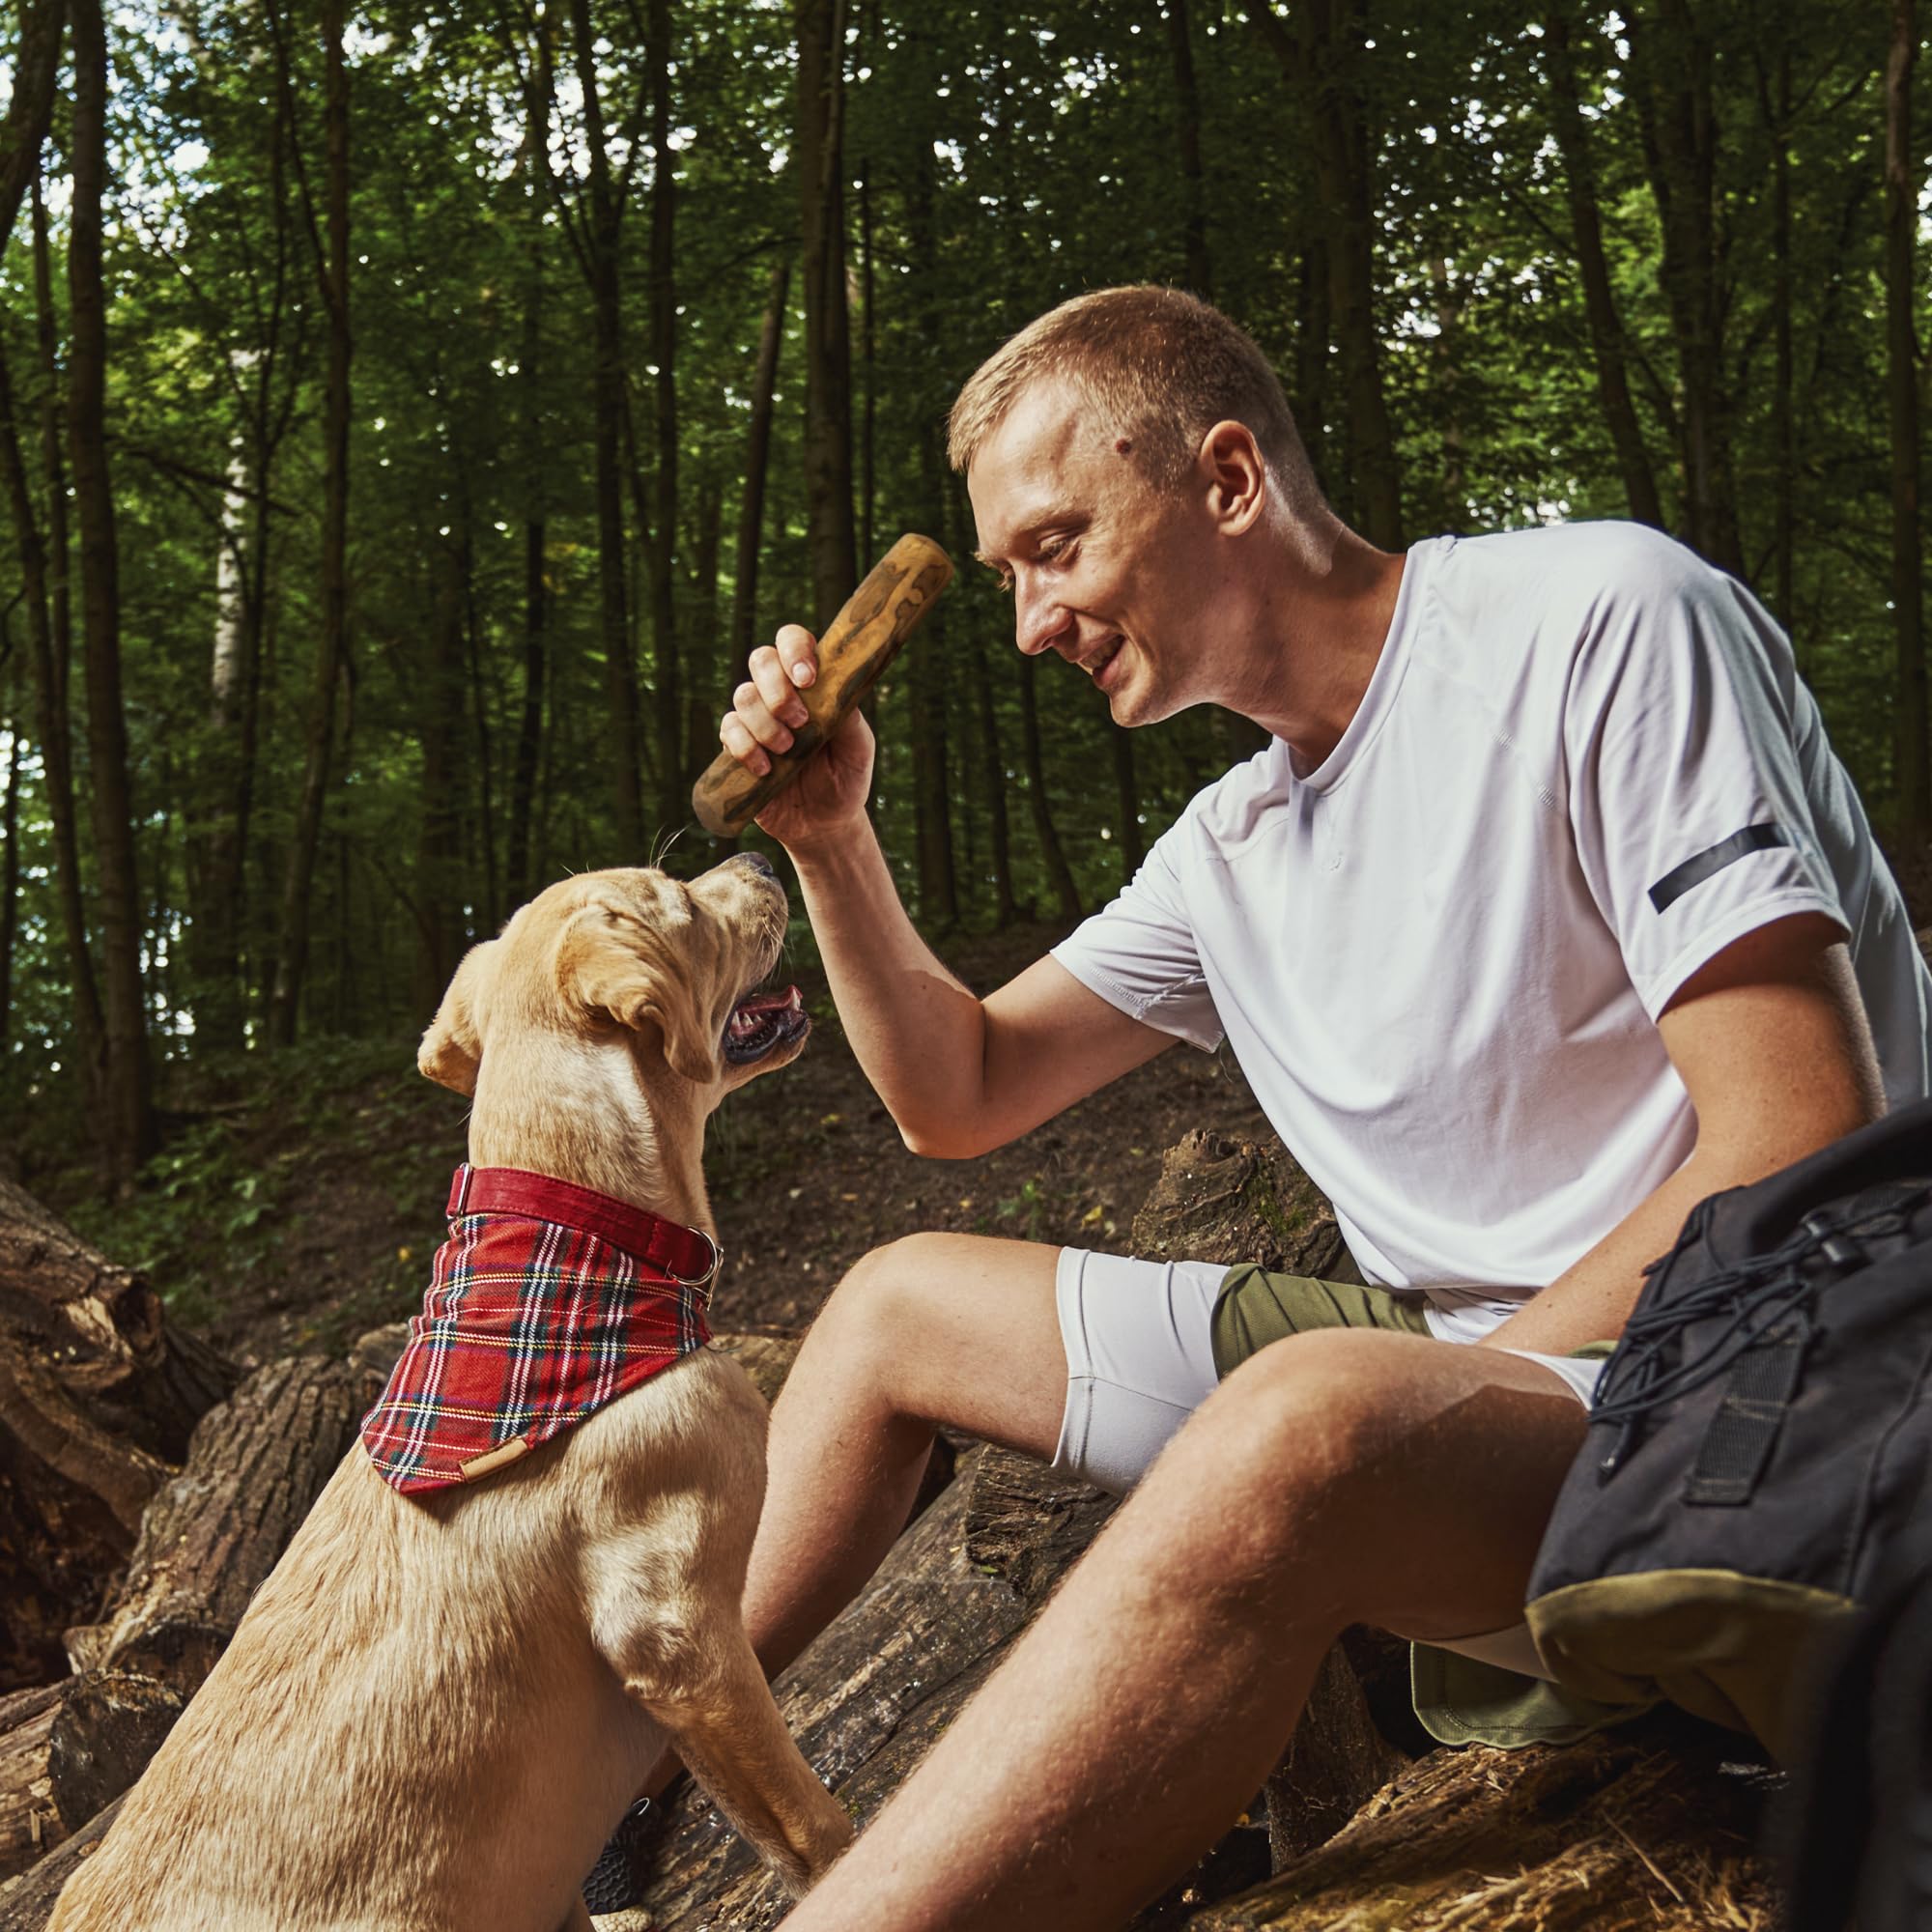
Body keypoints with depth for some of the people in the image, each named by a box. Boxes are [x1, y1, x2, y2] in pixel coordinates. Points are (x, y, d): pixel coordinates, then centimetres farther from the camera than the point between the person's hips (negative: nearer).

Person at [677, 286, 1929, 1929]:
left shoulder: (1598, 620, -13)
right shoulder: (1230, 851, 12)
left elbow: (1799, 1159, -20)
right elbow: (957, 1094, 20)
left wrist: (1448, 1407, -19)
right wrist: (832, 841, 5)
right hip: (1443, 1361, 9)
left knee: (1306, 1427, -41)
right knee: (900, 1304, 13)